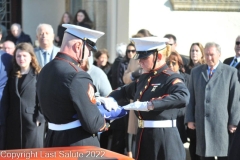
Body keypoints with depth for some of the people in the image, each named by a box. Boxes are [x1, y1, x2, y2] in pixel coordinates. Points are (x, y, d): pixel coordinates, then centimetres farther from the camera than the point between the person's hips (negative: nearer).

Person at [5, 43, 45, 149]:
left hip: (32, 121, -5)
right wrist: (7, 118, 6)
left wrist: (39, 118, -12)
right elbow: (9, 99, 13)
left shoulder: (38, 75, -2)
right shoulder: (12, 75, 13)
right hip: (13, 123, 5)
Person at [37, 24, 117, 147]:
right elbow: (92, 124, -22)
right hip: (79, 144, -8)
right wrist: (104, 124, -2)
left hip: (53, 141, 8)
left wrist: (95, 100, 15)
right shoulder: (77, 76, -22)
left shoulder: (45, 71, 5)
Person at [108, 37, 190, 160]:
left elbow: (183, 97, -34)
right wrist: (109, 99, 7)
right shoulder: (144, 78, 12)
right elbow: (124, 90, 30)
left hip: (164, 139, -8)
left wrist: (148, 105, -39)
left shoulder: (170, 78, -12)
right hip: (144, 138, 8)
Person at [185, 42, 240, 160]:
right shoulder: (196, 72, 11)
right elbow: (191, 98, 11)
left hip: (222, 123, -3)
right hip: (201, 123, 3)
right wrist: (189, 119, 5)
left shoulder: (231, 72, 0)